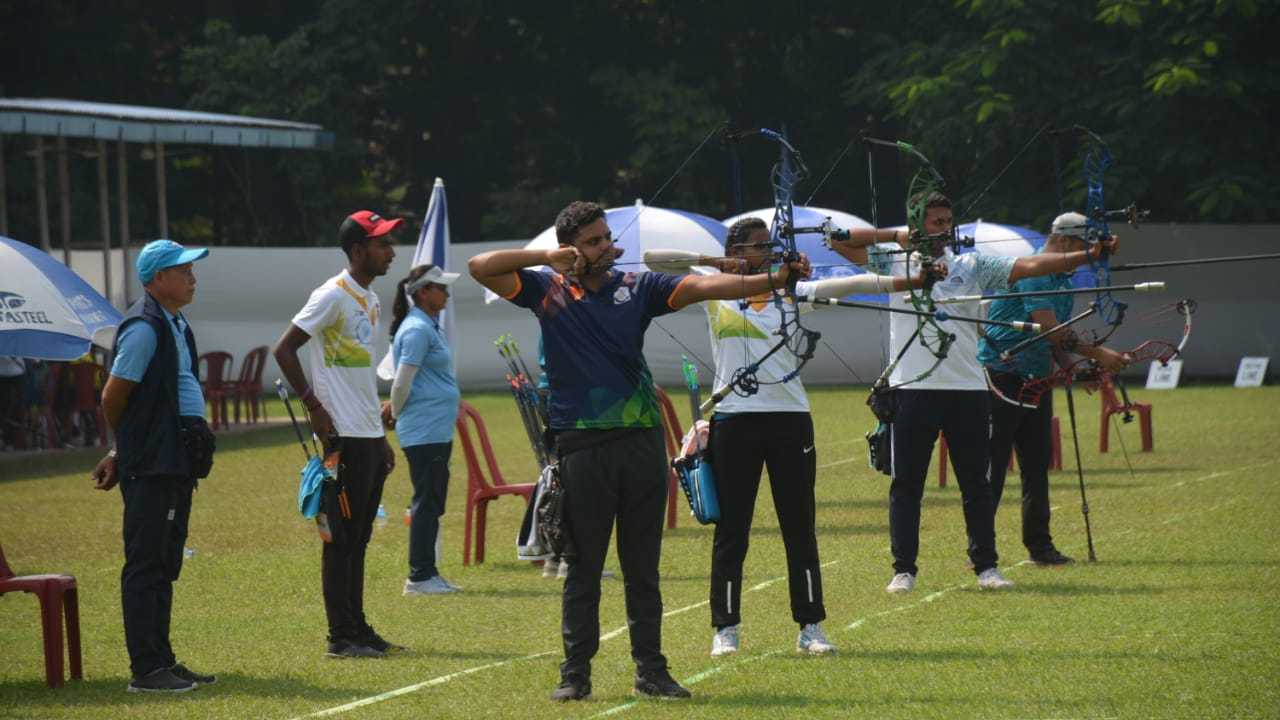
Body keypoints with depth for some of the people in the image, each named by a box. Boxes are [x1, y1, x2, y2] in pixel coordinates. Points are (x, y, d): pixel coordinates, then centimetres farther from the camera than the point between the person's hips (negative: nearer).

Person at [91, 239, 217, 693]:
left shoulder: (175, 325, 17)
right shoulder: (144, 328, -14)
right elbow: (113, 397, -13)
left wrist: (122, 454, 15)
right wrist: (126, 448, 4)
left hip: (177, 462, 10)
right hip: (152, 465, -10)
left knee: (164, 565, 14)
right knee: (146, 565, -7)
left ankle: (162, 663, 20)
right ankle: (146, 671, -7)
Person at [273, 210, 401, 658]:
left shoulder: (370, 300, 16)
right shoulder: (334, 296, -12)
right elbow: (284, 350, -16)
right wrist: (315, 407, -17)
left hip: (369, 436, 9)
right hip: (344, 436, -9)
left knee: (359, 537, 13)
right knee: (342, 537, -6)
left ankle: (358, 628, 18)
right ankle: (342, 637, -3)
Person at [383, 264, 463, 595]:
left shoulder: (429, 327, 16)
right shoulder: (417, 330, -15)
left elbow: (404, 385, 23)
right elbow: (402, 383, -16)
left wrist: (395, 410, 15)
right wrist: (396, 414, -2)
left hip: (437, 430, 10)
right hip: (424, 430, -10)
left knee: (432, 503, 11)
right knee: (427, 502, -7)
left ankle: (427, 573, 16)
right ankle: (420, 576, -5)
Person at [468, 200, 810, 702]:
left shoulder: (637, 287, 8)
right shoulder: (547, 291, 4)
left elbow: (704, 286, -2)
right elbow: (481, 267, -2)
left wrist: (773, 280, -14)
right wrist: (547, 258, -8)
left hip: (641, 441, 2)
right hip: (582, 448, -2)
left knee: (643, 567, 7)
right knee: (583, 567, 3)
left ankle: (650, 670, 12)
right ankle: (575, 674, 9)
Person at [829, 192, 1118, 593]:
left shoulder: (972, 267, 8)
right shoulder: (894, 262, 6)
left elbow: (1030, 267, -1)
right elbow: (840, 242, 5)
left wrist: (1088, 256, -11)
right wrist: (894, 236, -2)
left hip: (967, 390, 1)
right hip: (912, 390, -1)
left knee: (977, 483, 4)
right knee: (906, 484, 2)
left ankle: (986, 566, 11)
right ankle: (904, 570, 9)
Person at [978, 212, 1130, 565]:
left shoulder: (1065, 283, 15)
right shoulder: (1031, 272, -16)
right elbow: (1049, 330, -24)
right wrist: (1098, 355, -23)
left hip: (1036, 379, 9)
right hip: (1002, 374, -9)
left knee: (1037, 463, 9)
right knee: (993, 466, -7)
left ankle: (1039, 545, 13)